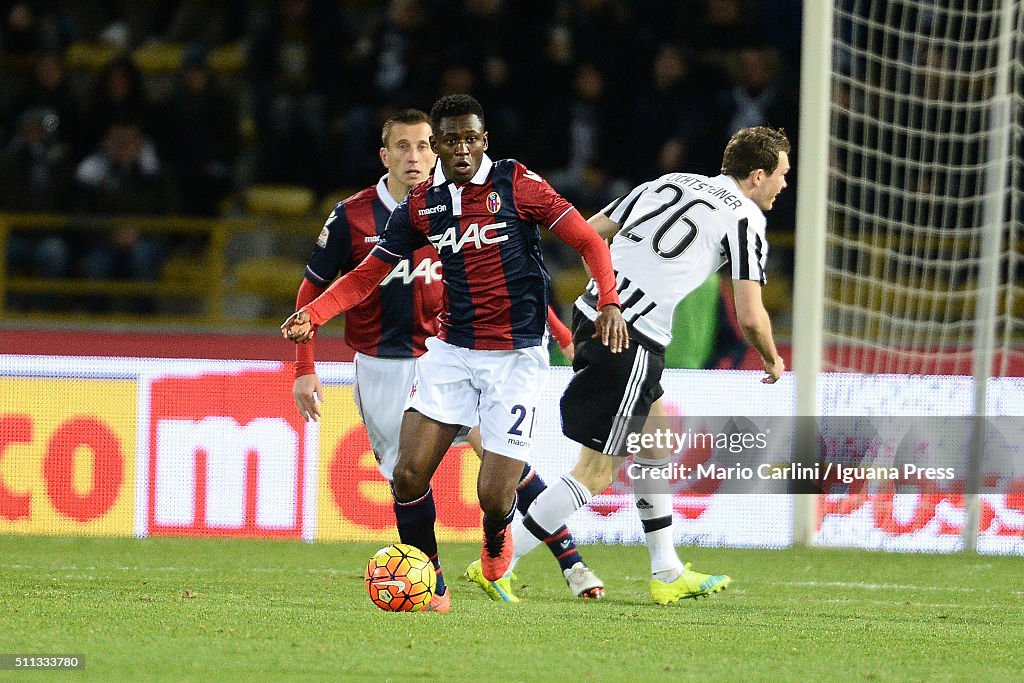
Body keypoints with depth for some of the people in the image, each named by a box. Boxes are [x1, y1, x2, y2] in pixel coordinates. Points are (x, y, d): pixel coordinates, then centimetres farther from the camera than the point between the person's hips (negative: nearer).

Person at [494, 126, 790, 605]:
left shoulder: (670, 183, 17)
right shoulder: (745, 217, -2)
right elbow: (750, 316, -7)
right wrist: (772, 362, 13)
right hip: (635, 340, -8)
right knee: (596, 474, -3)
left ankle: (668, 574, 28)